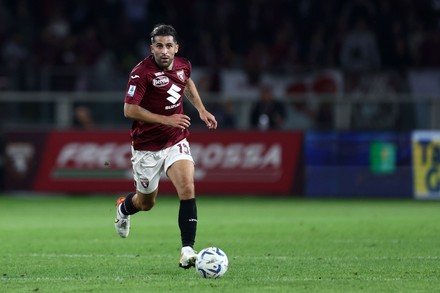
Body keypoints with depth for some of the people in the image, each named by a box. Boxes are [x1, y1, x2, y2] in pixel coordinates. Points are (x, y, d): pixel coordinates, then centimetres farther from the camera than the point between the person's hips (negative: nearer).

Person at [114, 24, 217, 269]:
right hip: (147, 146, -3)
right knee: (146, 203, 13)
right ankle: (123, 208, 50)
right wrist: (166, 119, -27)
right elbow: (129, 110, -23)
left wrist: (202, 109, 15)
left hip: (176, 142, 3)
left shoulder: (183, 65, -1)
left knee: (187, 189, -20)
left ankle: (187, 250, -21)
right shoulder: (142, 73, -20)